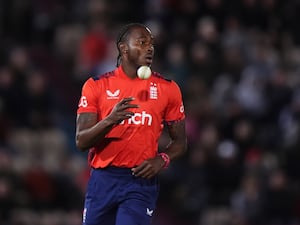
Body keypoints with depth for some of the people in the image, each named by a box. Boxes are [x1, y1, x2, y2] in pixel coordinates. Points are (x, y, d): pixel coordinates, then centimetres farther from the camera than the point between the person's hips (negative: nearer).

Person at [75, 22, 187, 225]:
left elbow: (180, 142, 12)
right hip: (103, 180, 1)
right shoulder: (96, 86, 3)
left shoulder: (167, 89, 6)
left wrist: (161, 160, -9)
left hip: (142, 180, -1)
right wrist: (110, 120, -23)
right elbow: (81, 142, -4)